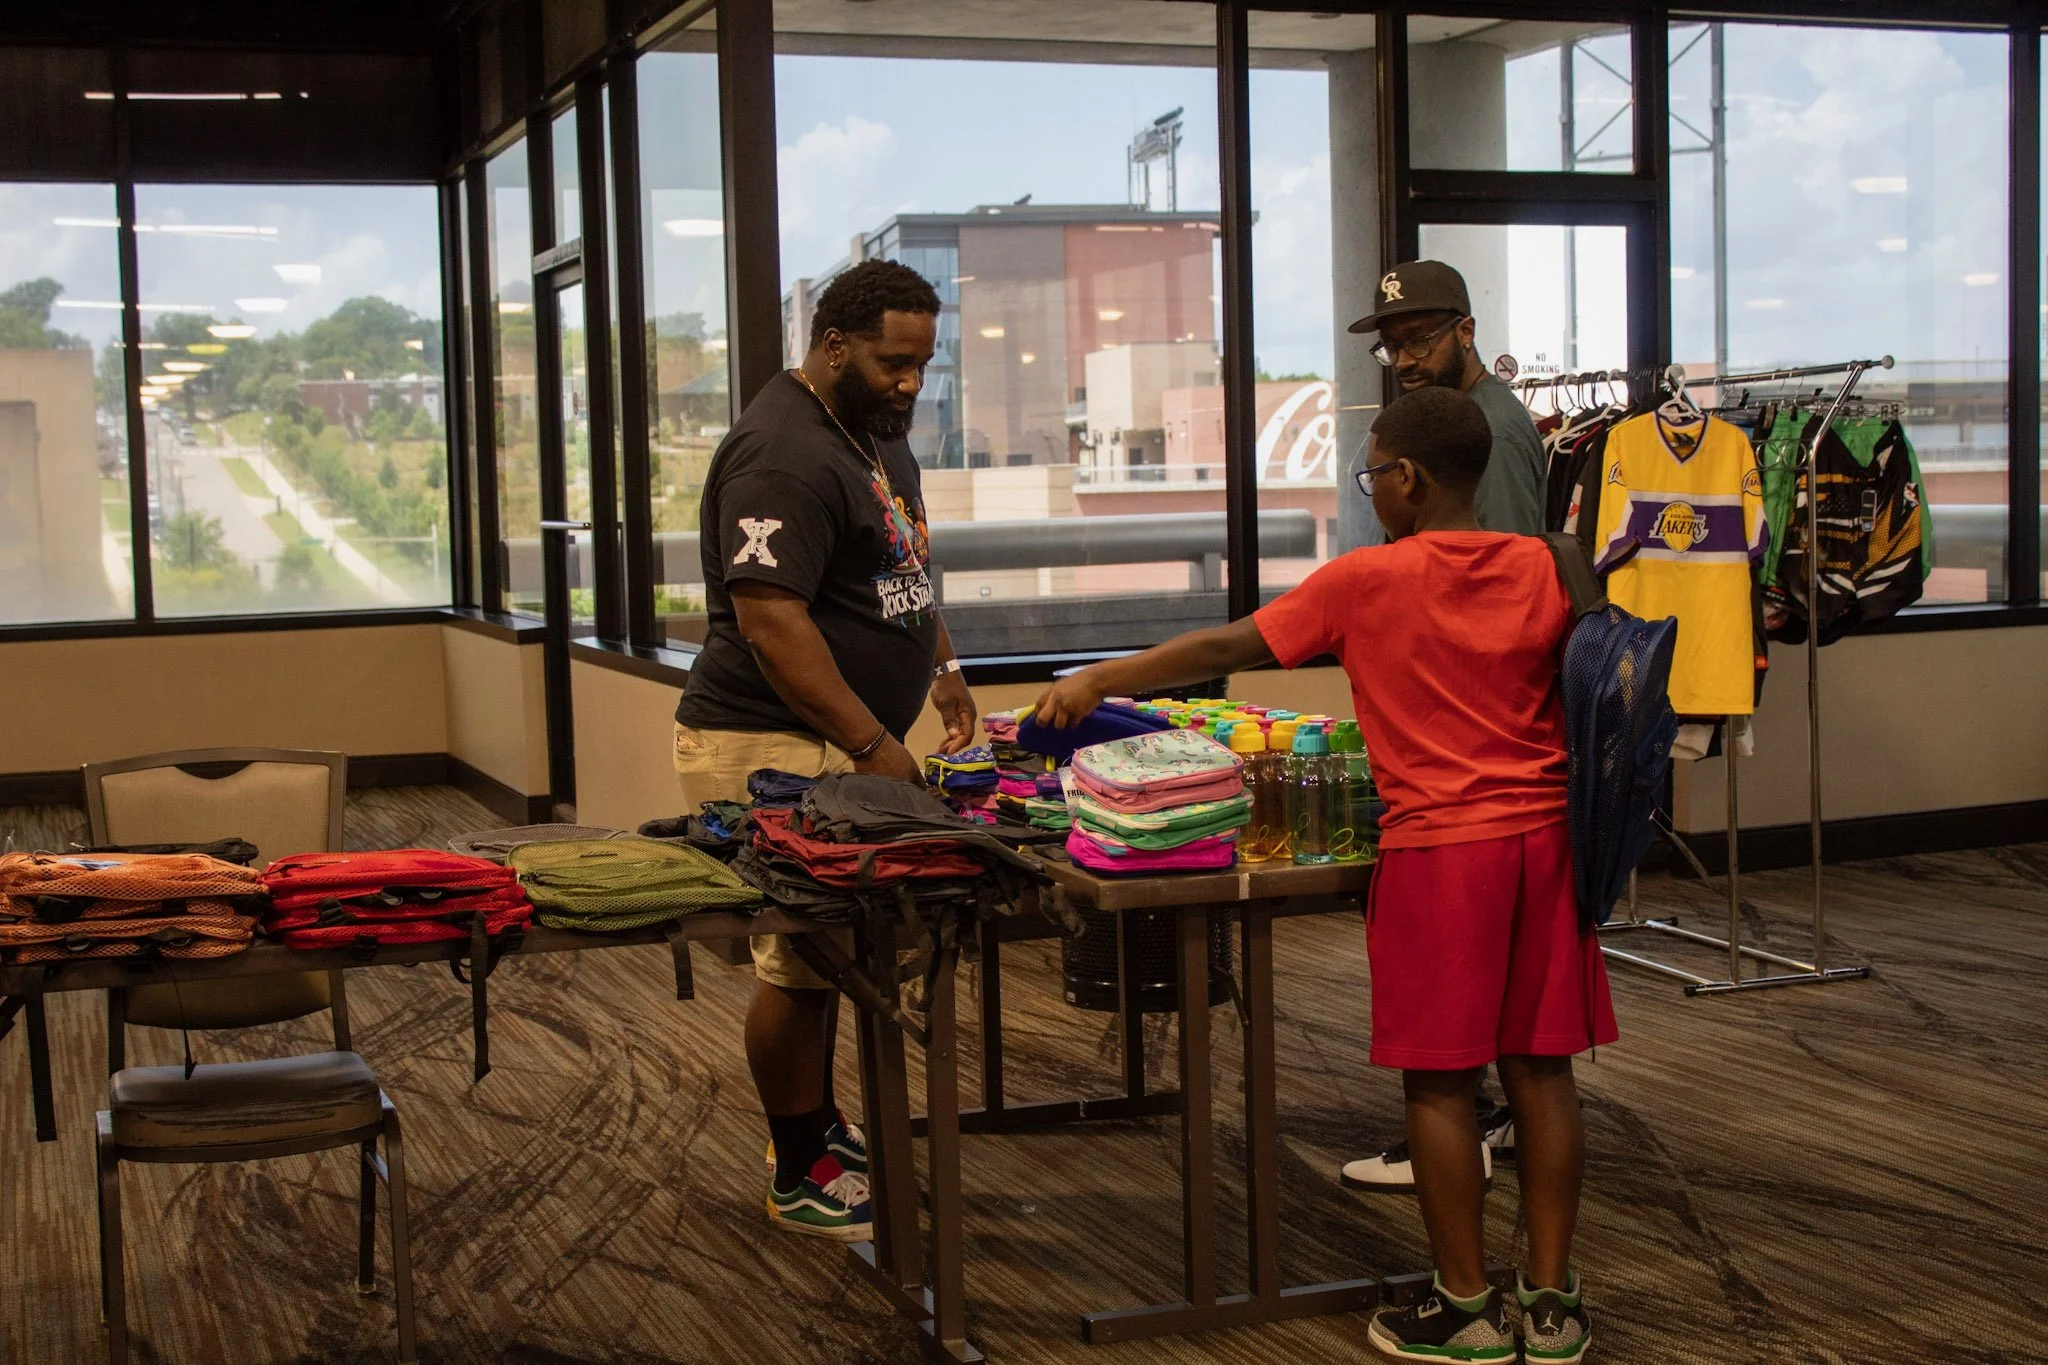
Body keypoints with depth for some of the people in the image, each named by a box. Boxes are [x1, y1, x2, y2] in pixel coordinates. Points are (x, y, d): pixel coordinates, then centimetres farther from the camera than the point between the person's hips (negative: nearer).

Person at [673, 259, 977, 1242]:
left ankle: (819, 1125, 32)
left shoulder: (877, 431, 14)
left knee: (826, 946, 18)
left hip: (841, 745, 10)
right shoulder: (784, 456, -19)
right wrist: (874, 746, -24)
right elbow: (771, 620, -25)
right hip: (771, 748, -10)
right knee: (800, 960, -3)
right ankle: (802, 1180, 8)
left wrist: (940, 666, 13)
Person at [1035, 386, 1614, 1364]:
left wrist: (1098, 680, 5)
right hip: (1542, 837, 5)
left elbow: (1225, 648, -4)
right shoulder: (1543, 568, 5)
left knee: (1437, 1080, 4)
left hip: (1438, 849, -5)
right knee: (1539, 1068, 9)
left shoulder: (1368, 580, -7)